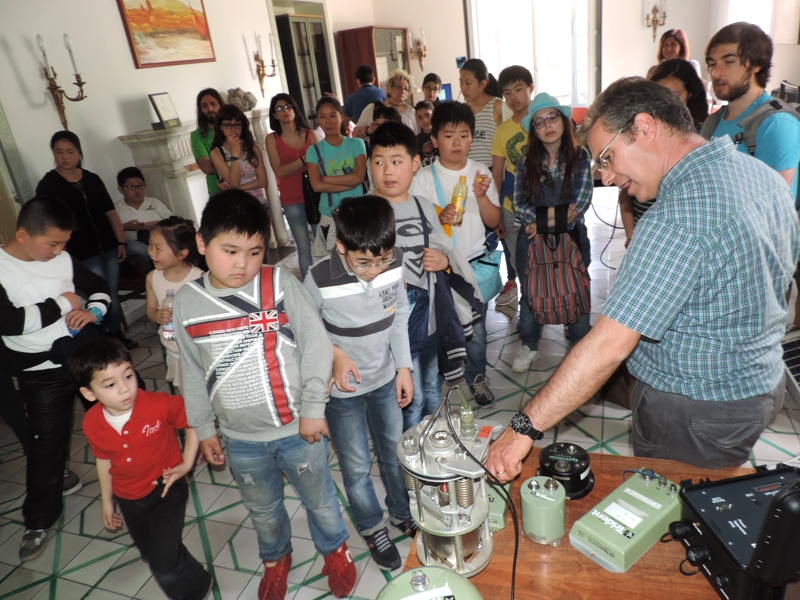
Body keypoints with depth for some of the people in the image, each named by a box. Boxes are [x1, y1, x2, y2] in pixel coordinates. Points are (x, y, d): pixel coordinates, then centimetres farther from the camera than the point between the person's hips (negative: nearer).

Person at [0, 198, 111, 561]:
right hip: (41, 374, -3)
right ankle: (39, 521, 27)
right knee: (45, 447, 7)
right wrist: (62, 303, -18)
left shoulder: (63, 259, -4)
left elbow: (98, 285, 11)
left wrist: (94, 311, -9)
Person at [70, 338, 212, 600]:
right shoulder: (92, 424, -16)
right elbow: (103, 460, 2)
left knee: (165, 565, -7)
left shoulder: (159, 404, -30)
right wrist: (107, 501, 13)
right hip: (128, 499, 5)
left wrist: (186, 463, -18)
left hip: (165, 490, -5)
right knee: (152, 554, 25)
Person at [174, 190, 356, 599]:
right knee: (263, 509, 25)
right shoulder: (187, 303, -5)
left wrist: (313, 408, -9)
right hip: (241, 440, 3)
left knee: (320, 499, 19)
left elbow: (315, 346, -10)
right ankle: (275, 558, 55)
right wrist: (203, 429, 11)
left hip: (297, 428, -2)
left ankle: (334, 549, 50)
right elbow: (193, 374, 5)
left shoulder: (280, 284, -14)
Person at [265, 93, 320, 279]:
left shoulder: (310, 133, 3)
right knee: (304, 247, 3)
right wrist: (304, 159, -17)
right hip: (292, 201, -1)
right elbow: (279, 171, -9)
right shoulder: (272, 139, 0)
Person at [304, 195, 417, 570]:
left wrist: (404, 367, 0)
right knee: (357, 467, 14)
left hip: (385, 378, 4)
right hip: (343, 389, -3)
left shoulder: (394, 262, -18)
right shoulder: (320, 281, -28)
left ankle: (401, 513, 50)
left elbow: (399, 315, -2)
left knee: (394, 452, 22)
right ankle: (372, 528, 42)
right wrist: (334, 353, -23)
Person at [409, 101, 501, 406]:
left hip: (475, 262, 2)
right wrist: (438, 218, -25)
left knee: (476, 326, 11)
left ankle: (476, 378, 33)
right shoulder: (423, 178, -7)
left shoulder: (480, 172, 1)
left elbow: (493, 221, 2)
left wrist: (482, 195, -16)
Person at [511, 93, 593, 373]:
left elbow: (580, 203, -10)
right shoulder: (526, 163, 2)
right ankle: (529, 345, 30)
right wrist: (555, 215, -17)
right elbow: (519, 205, -4)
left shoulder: (580, 157, -3)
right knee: (530, 295, 11)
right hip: (531, 241, 2)